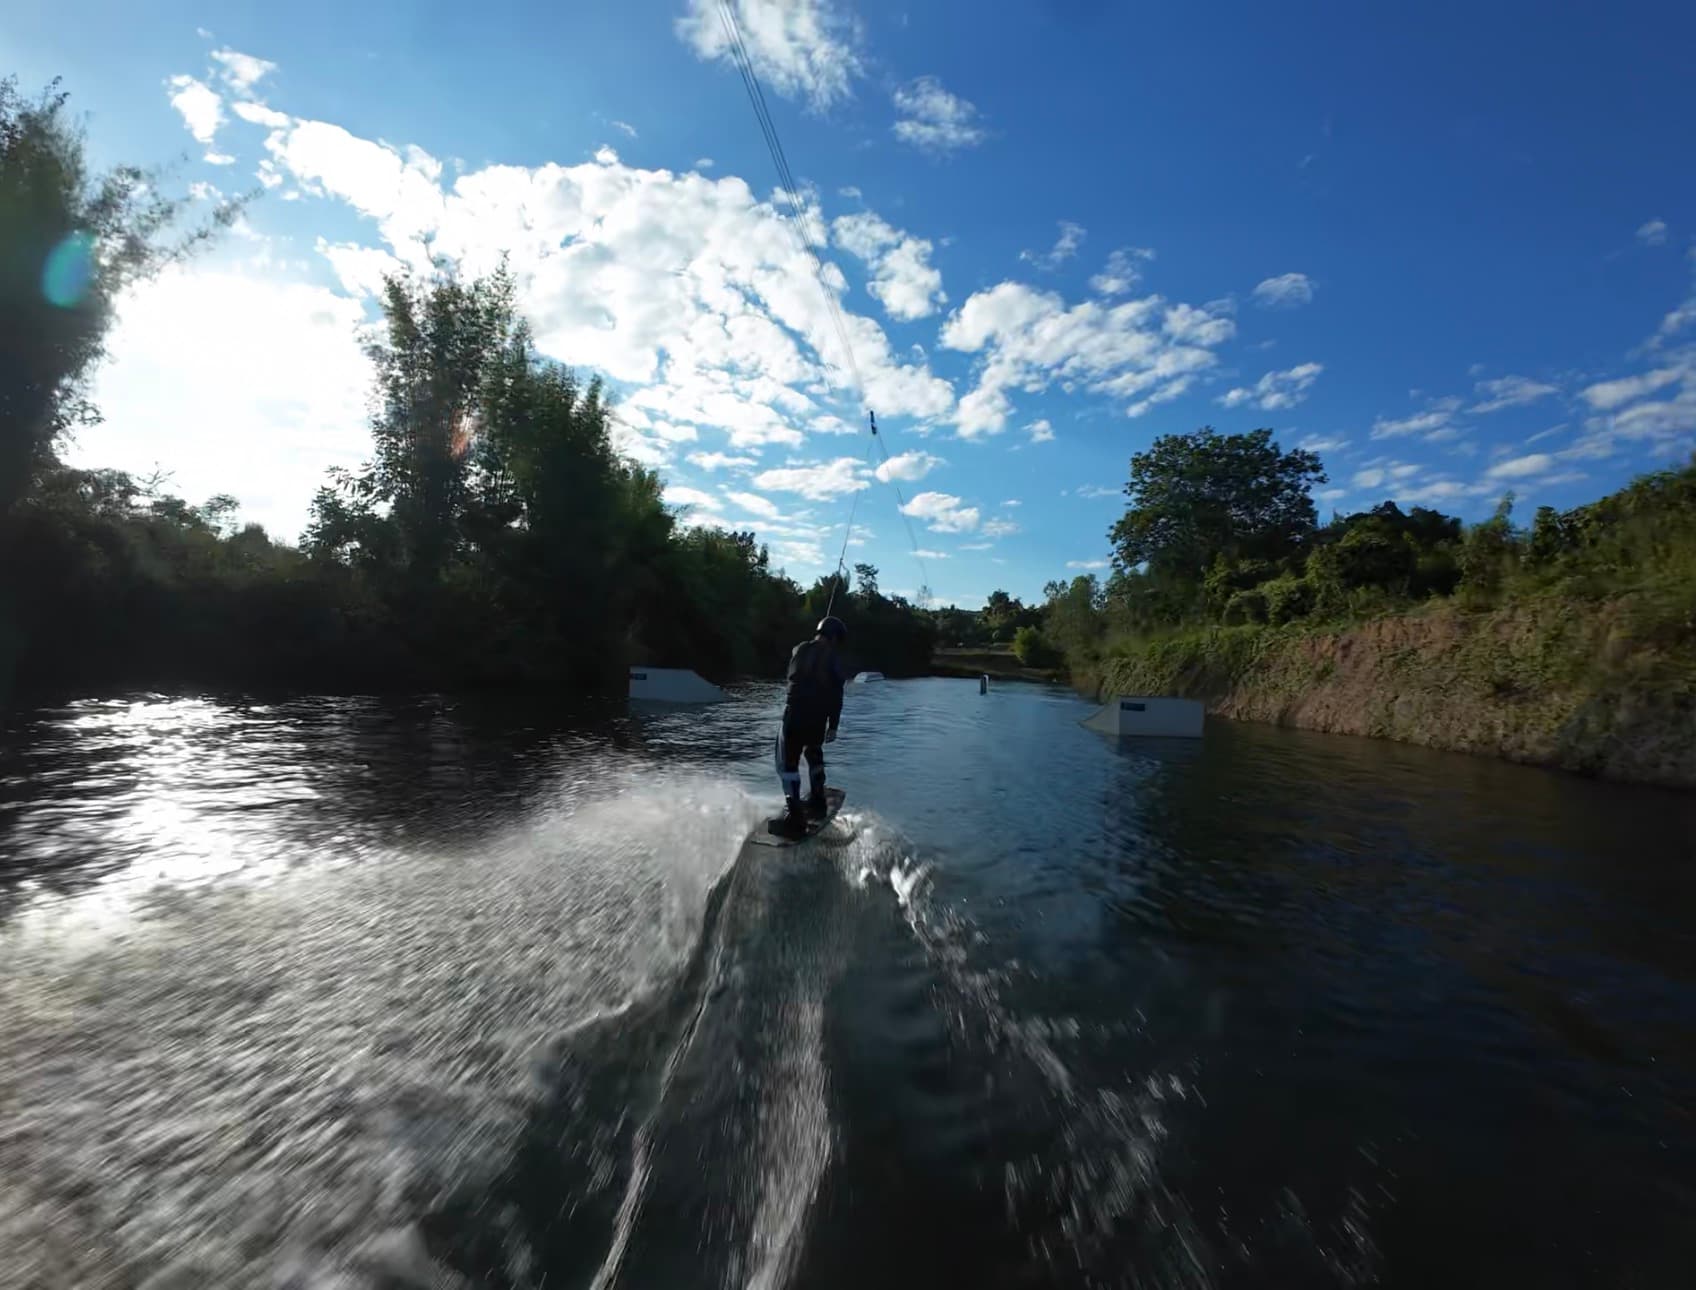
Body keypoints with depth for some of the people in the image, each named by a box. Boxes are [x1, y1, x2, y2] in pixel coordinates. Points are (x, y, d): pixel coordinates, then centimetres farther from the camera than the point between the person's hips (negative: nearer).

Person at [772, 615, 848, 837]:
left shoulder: (799, 649, 5)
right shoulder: (834, 658, 3)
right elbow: (836, 696, 0)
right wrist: (833, 725, 4)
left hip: (794, 713, -2)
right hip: (818, 718, 2)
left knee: (788, 763, -2)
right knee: (813, 754, 26)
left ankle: (794, 816, -12)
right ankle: (817, 802, 32)